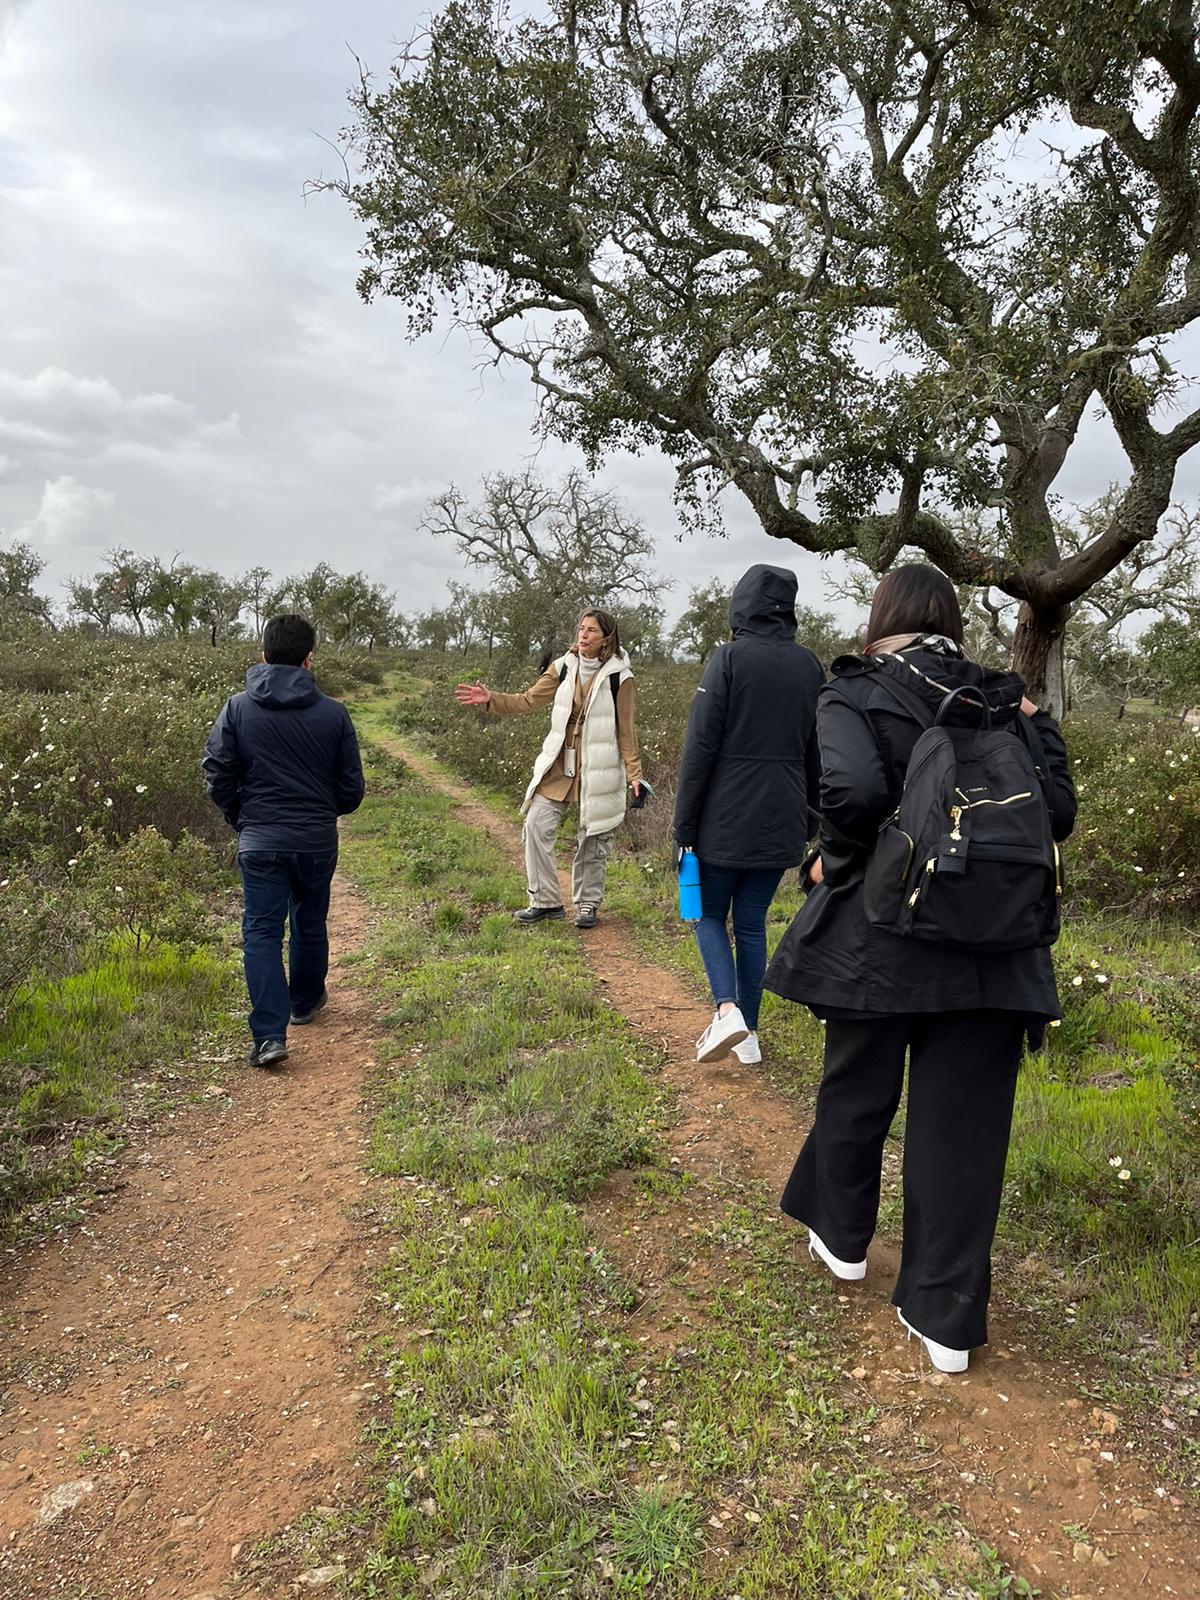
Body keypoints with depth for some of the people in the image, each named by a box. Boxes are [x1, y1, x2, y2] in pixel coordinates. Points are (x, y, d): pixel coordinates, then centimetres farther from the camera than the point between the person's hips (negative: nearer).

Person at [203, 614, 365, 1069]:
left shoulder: (237, 708, -4)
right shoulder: (333, 712, -3)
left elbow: (217, 776, -3)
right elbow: (352, 788, 1)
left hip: (260, 843, -1)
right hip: (318, 842, 2)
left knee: (261, 932, 1)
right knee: (310, 925, 21)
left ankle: (269, 1033, -9)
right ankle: (305, 1003, 40)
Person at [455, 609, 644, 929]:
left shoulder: (619, 677, -6)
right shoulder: (563, 668, 4)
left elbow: (627, 731, -4)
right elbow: (529, 701, 6)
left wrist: (634, 775, -6)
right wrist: (491, 699, -7)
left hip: (598, 769, -3)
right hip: (559, 765, 3)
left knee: (593, 838, 5)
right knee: (537, 825, -5)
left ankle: (587, 904, 23)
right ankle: (545, 901, 7)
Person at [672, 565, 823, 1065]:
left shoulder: (729, 658, -10)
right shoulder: (809, 666, 6)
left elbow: (700, 747, -12)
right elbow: (816, 753, 12)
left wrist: (683, 827, -6)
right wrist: (810, 824, 20)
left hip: (726, 819, -4)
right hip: (781, 822, 4)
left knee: (710, 914, 13)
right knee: (752, 924, 14)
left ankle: (727, 1008, -7)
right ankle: (748, 1033, 18)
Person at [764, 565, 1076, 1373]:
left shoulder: (853, 694, -5)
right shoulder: (1003, 700, 5)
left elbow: (856, 790, -24)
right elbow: (1058, 814, -1)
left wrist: (835, 862, -6)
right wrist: (1037, 725, 11)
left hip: (877, 935, -2)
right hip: (989, 945, 2)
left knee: (857, 1094, 20)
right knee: (964, 1124, 9)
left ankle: (842, 1238, 43)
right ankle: (948, 1321, 18)